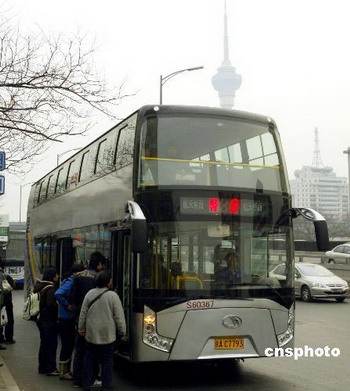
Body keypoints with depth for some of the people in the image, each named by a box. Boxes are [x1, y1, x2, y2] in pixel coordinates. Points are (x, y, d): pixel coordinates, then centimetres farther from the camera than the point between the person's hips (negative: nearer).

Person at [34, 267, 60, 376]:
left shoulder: (41, 286, 11)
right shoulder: (50, 288, -18)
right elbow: (50, 304, -25)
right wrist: (60, 306, -12)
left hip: (42, 319, 10)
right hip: (49, 320, -10)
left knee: (44, 343, 16)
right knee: (51, 344, -2)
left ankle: (42, 368, 24)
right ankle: (51, 369, 2)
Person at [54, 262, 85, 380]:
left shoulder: (73, 282, 10)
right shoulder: (69, 283, -16)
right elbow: (58, 294, -30)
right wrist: (67, 306, -22)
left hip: (70, 318, 9)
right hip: (66, 319, -9)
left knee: (70, 344, 16)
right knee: (66, 345, -2)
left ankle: (67, 370, 26)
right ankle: (63, 372, 7)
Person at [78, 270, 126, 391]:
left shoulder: (90, 294, -2)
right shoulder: (112, 295, -12)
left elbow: (83, 314, 5)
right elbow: (119, 317, -9)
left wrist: (81, 329, 18)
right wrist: (123, 333, 2)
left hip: (91, 335, 3)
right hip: (107, 335, -3)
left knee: (89, 360, 12)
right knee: (107, 361, 7)